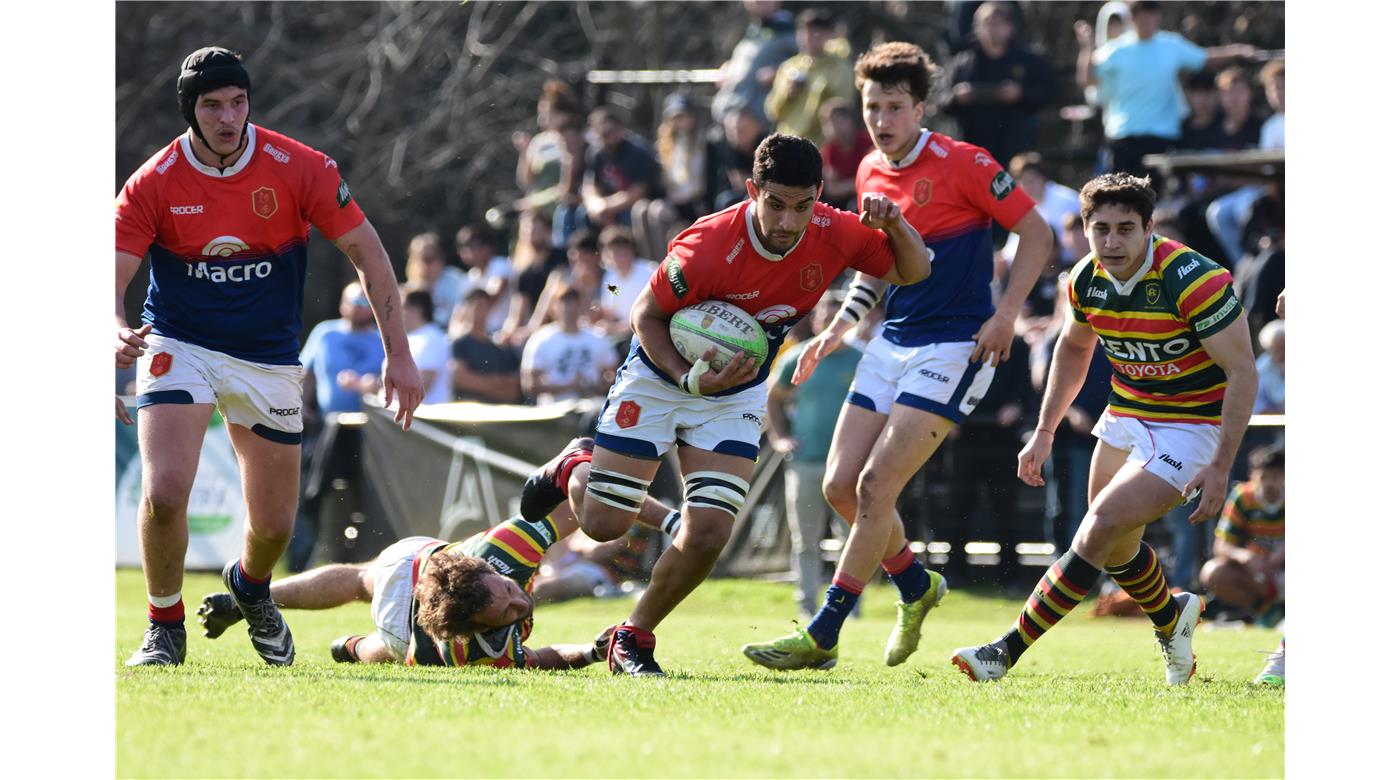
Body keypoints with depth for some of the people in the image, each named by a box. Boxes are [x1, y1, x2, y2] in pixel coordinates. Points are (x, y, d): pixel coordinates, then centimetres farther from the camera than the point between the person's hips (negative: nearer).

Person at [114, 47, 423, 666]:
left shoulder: (300, 169, -13)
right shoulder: (152, 185, -13)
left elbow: (366, 251, -5)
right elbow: (110, 280, -15)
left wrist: (398, 354, -9)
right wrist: (118, 333, -39)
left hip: (268, 359, 1)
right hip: (179, 349, -1)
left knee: (274, 524, 7)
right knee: (163, 494, -22)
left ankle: (250, 584, 45)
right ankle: (165, 628, 3)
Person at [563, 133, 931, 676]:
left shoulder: (834, 235, -19)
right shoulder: (706, 249, -32)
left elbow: (912, 270, -2)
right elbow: (646, 314, -16)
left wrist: (894, 224, -24)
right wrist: (689, 378, -30)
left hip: (736, 393, 3)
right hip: (658, 380, -3)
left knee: (708, 534, -12)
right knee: (603, 524, -1)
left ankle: (634, 639, 11)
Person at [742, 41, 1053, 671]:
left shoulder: (961, 164, -13)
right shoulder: (870, 173, 9)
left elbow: (1036, 233, -8)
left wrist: (1007, 312, -18)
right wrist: (839, 327, 10)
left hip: (954, 347, -8)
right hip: (893, 342, 8)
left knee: (875, 487, -14)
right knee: (841, 486, 3)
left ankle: (822, 636, -9)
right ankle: (916, 587, 29)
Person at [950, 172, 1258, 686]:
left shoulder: (1193, 281, -26)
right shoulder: (1087, 280, -6)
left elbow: (1242, 372, -22)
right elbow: (1074, 348, 15)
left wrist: (1221, 466, -25)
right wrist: (1045, 431, 12)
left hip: (1189, 426, -7)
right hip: (1125, 415, 7)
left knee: (1101, 527, -18)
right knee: (1113, 548, 16)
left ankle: (1009, 651, -15)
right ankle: (1171, 617, 47)